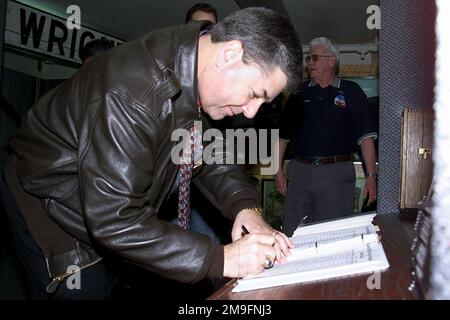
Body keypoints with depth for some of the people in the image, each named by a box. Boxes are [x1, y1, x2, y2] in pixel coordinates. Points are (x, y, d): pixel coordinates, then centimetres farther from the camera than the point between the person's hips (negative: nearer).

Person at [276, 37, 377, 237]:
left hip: (337, 174, -3)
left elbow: (365, 137, 0)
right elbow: (283, 135, 14)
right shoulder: (299, 94, 13)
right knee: (291, 236, 6)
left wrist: (371, 176, -7)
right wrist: (278, 170, 7)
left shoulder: (351, 92, 5)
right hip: (299, 171, 3)